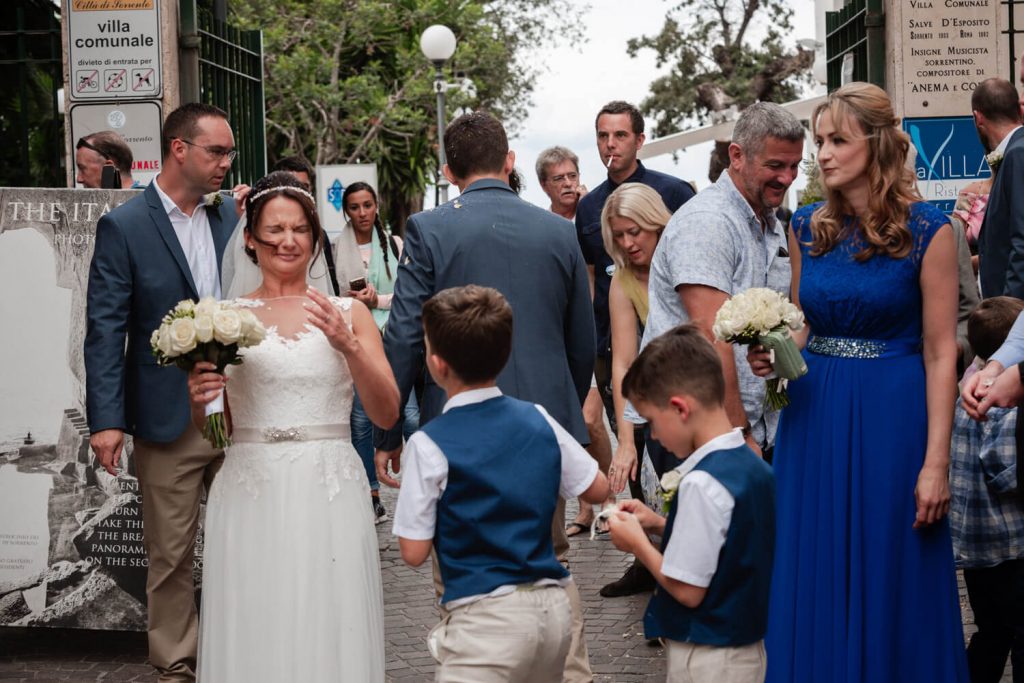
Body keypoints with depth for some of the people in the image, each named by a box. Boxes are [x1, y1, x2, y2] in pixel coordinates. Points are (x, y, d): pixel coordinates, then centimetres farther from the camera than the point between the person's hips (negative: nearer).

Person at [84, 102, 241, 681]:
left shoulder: (232, 216, 7)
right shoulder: (123, 227, -6)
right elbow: (105, 328, -8)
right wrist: (106, 419, -13)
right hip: (169, 418, -3)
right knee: (172, 554, 7)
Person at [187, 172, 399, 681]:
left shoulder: (347, 313, 6)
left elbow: (387, 413, -1)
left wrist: (348, 345, -14)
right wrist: (199, 399, -9)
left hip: (329, 495, 0)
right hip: (250, 496, 0)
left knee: (330, 627, 2)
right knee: (255, 630, 4)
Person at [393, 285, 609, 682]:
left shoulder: (429, 445, -11)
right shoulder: (538, 420, 2)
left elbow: (414, 553, -8)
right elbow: (598, 490, 12)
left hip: (486, 618, -6)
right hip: (554, 607, 6)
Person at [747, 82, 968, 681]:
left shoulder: (927, 232, -8)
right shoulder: (808, 229, 6)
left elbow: (940, 353, -9)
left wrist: (935, 463, -13)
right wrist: (774, 356, -7)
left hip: (891, 421, -4)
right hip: (813, 414, 4)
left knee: (890, 589, 5)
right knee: (816, 587, 10)